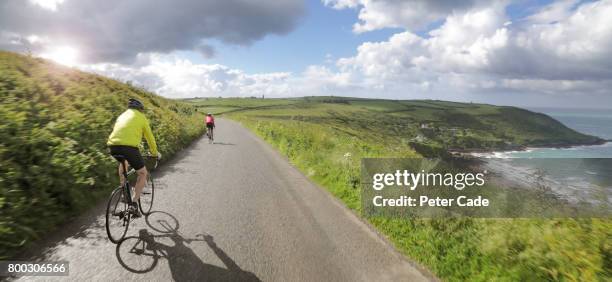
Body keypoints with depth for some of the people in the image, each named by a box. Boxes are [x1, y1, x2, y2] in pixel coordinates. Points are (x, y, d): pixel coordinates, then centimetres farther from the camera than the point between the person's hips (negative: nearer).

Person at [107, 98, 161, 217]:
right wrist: (155, 153, 37)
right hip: (129, 146, -5)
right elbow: (149, 137, 22)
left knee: (124, 162, 39)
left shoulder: (122, 115, 31)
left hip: (113, 145, 6)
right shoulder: (141, 117, 18)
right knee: (143, 173, 12)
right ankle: (134, 203, 0)